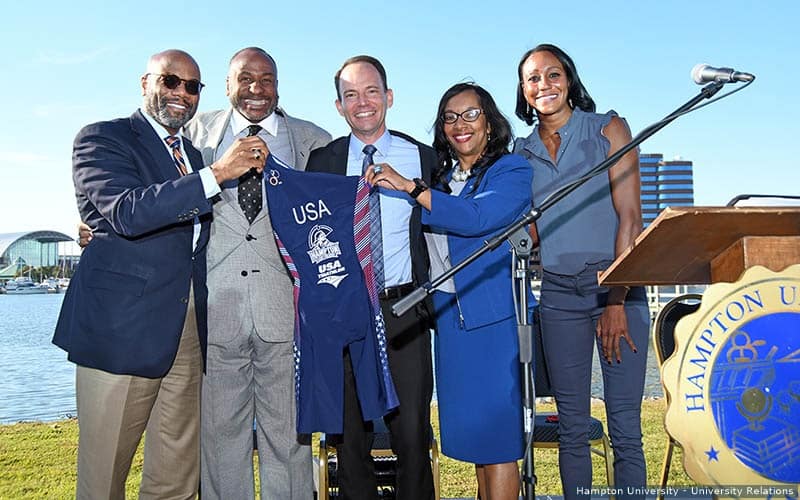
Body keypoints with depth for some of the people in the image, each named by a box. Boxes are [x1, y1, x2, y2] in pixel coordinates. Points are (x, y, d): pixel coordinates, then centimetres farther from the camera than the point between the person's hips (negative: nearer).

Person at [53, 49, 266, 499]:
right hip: (121, 327, -6)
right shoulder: (102, 138, 0)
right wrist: (217, 174, -22)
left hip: (189, 328, 6)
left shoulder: (195, 155, 20)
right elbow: (125, 213, -19)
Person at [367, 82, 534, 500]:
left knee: (497, 433, -3)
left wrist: (409, 187, -19)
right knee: (473, 433, 12)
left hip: (495, 318, -6)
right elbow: (425, 246, 19)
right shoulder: (440, 178, 16)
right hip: (449, 317, 6)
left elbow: (477, 217, -20)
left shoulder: (512, 170, -2)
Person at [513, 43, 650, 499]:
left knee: (625, 427, -2)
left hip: (618, 288, -3)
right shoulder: (522, 153, 11)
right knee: (572, 427, 8)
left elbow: (629, 217, -6)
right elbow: (528, 231, 12)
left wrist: (616, 301, -13)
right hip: (559, 294, 3)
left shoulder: (609, 129, 1)